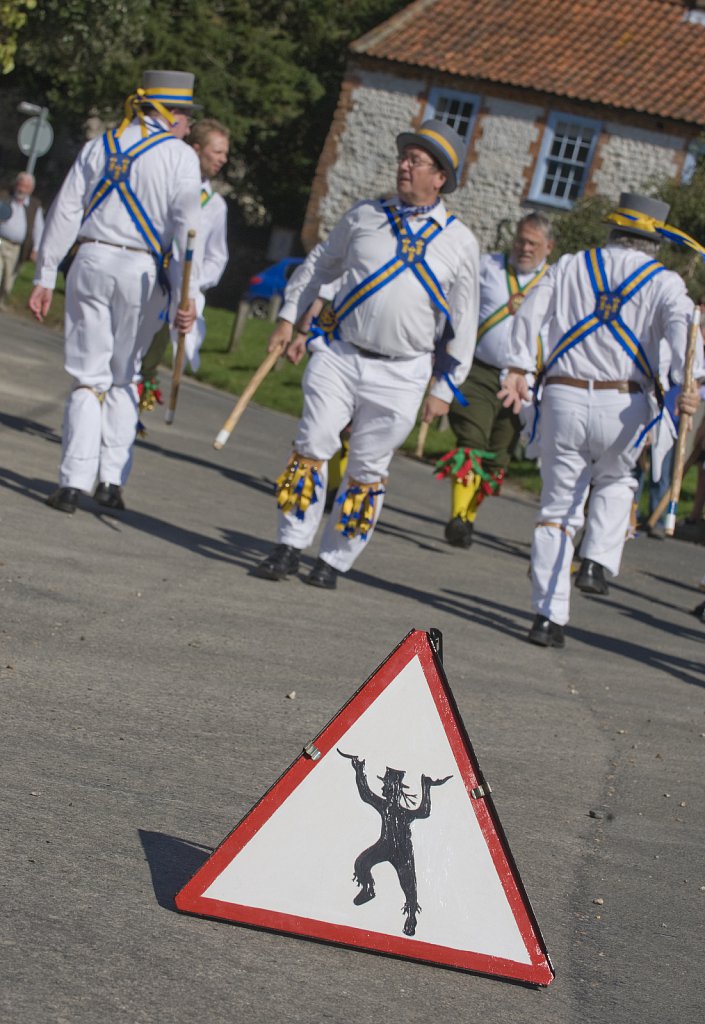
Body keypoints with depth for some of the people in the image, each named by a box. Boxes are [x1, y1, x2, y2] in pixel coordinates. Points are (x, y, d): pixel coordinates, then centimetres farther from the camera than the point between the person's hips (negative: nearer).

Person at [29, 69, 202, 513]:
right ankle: (112, 478, 9)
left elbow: (65, 212, 8)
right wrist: (189, 295, -9)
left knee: (89, 377, 2)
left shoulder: (100, 146, 12)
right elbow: (187, 227, -8)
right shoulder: (180, 156, 0)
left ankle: (74, 482, -8)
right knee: (125, 378, 12)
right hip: (140, 271, -2)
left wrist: (45, 277, 10)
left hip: (91, 260, 2)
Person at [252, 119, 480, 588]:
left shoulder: (461, 243, 1)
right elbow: (320, 263, 18)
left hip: (400, 377, -1)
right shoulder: (365, 215, 5)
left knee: (367, 471, 4)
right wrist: (289, 317, 14)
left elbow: (463, 321, 5)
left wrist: (444, 388, 4)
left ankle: (335, 561, 14)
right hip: (339, 355, 1)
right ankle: (291, 546, 5)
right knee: (312, 448, -4)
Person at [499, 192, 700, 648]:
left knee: (558, 507, 7)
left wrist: (519, 367, -4)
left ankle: (549, 616, 2)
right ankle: (598, 560, 8)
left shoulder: (570, 267, 12)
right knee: (615, 482, 29)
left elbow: (531, 309, 0)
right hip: (624, 405, -1)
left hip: (564, 398, 1)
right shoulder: (664, 281, 5)